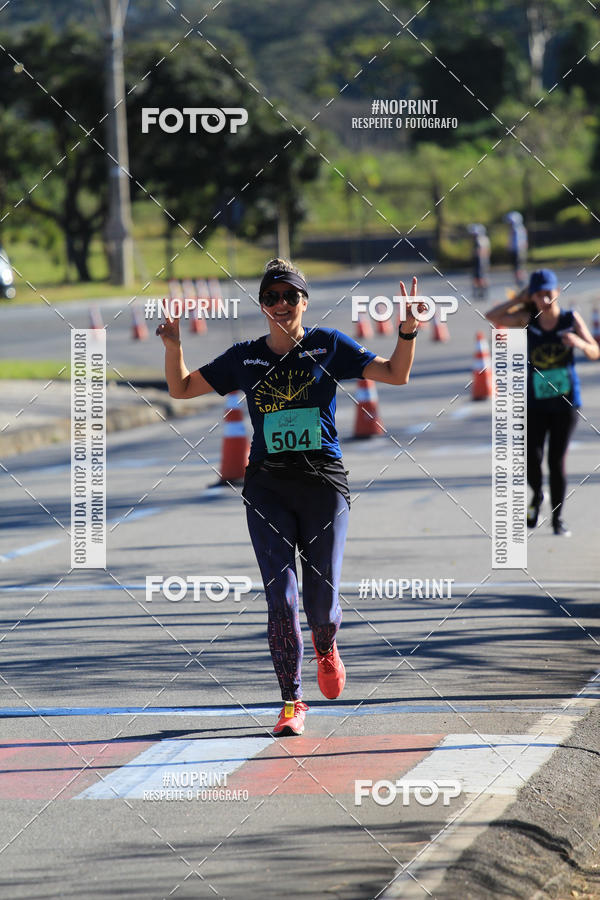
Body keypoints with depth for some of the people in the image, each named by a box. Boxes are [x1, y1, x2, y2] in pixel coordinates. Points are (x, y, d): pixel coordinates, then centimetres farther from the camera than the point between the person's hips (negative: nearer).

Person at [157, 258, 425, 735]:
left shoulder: (329, 345, 5)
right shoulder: (244, 357, 9)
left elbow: (396, 374, 3)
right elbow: (181, 388, 15)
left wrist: (407, 331, -13)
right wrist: (174, 346, -2)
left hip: (324, 483, -1)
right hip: (268, 485, 1)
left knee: (322, 602, -3)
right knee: (281, 597, -9)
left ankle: (325, 649, 34)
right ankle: (292, 703, -1)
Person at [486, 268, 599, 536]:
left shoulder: (571, 318, -3)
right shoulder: (528, 319, -1)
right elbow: (492, 317, -5)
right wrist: (520, 300, -5)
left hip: (565, 400, -1)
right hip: (535, 401, 1)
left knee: (557, 461, -2)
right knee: (532, 459, -8)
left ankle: (557, 519, 12)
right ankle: (537, 496, 24)